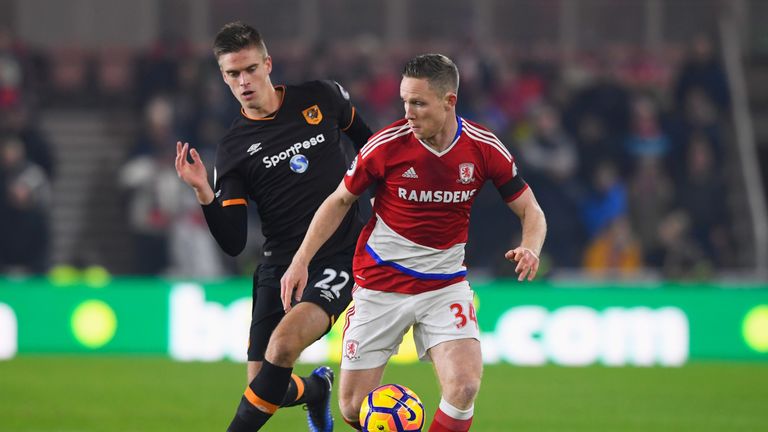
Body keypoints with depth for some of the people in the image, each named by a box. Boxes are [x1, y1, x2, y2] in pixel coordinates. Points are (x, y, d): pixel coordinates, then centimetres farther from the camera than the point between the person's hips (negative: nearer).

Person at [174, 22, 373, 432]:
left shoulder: (321, 98, 0)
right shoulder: (233, 148, 0)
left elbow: (364, 137, 22)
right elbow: (233, 243, -4)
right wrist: (203, 193, -19)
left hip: (341, 256, -2)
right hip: (280, 265, 3)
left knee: (284, 341, -28)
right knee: (263, 386, 1)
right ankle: (315, 391, 36)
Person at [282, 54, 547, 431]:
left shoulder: (484, 148, -10)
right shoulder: (387, 144, -14)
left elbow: (530, 211, 0)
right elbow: (340, 201, 1)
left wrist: (530, 249, -22)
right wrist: (301, 261, -5)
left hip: (445, 283, 1)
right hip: (380, 283, 0)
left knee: (464, 387, -22)